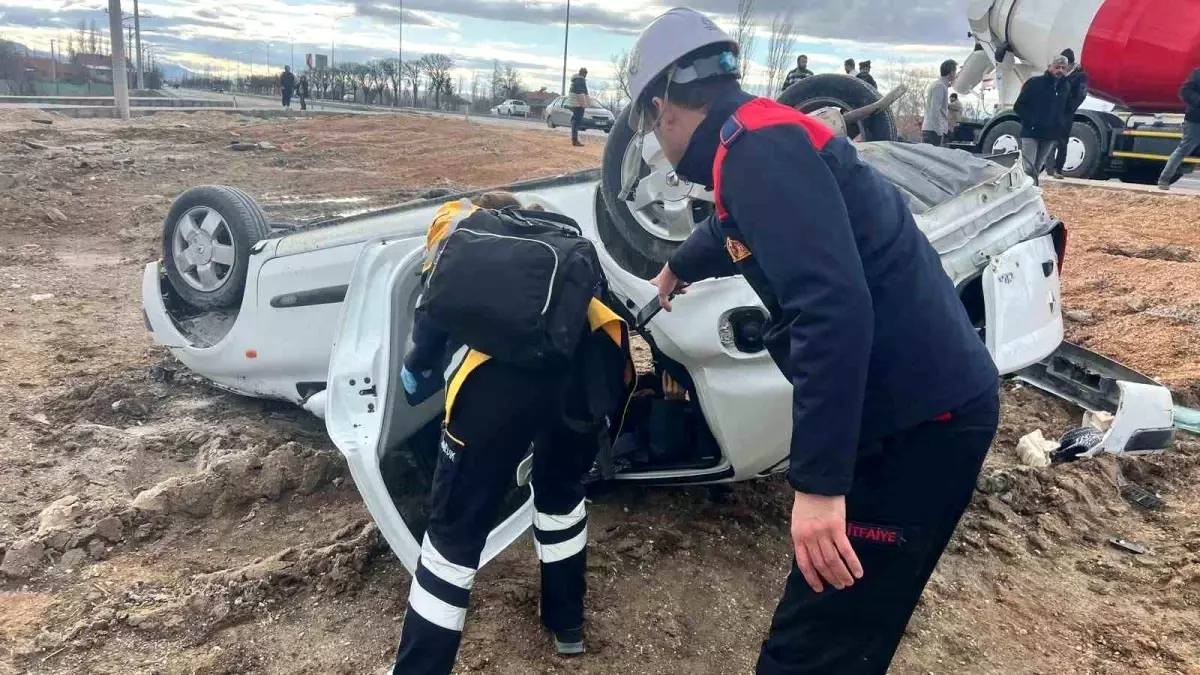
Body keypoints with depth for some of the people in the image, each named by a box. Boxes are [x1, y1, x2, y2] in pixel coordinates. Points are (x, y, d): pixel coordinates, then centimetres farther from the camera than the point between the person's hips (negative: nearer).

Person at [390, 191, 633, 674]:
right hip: (589, 352, 5)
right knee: (562, 487, 31)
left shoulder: (456, 220, 29)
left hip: (505, 364, -4)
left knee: (456, 528, 10)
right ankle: (568, 624, 47)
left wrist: (416, 371, 33)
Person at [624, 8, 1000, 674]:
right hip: (912, 406, 10)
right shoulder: (760, 139, 15)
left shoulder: (757, 146, -17)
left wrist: (818, 481, -29)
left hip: (917, 424, -10)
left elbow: (831, 306, -30)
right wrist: (678, 267, 59)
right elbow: (734, 231, 39)